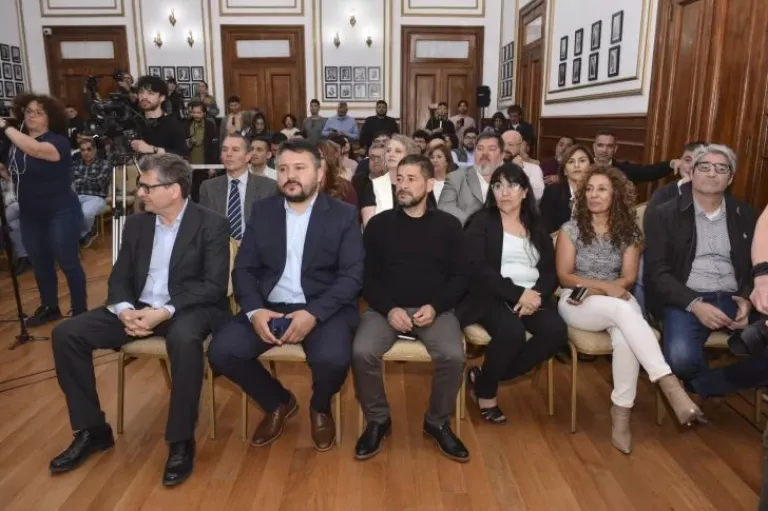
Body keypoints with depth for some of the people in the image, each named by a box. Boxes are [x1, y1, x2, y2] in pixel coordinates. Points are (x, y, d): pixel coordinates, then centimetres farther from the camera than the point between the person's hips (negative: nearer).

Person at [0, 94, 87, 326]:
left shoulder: (58, 142, -13)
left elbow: (35, 150, -35)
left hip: (61, 213, -7)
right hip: (30, 215, 7)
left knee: (68, 263, -1)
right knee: (40, 264, 15)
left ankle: (80, 311, 9)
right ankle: (49, 308, 30)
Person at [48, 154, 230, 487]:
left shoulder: (212, 225, -8)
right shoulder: (136, 224, 9)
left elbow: (214, 285, -15)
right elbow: (119, 277, 9)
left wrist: (165, 311, -26)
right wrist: (124, 309, -14)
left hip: (186, 309, -6)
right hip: (138, 308, 6)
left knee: (184, 340, -40)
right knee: (66, 333, -11)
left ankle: (181, 441, -21)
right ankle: (92, 430, 4)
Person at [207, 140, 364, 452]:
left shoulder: (343, 215, 0)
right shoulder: (262, 211, 10)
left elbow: (353, 275, -8)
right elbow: (244, 269, 6)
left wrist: (313, 313, -22)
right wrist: (254, 310, -14)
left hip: (324, 309, -3)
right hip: (269, 307, 3)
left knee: (332, 359, -32)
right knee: (221, 351, -20)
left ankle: (320, 407, 9)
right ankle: (278, 402, 12)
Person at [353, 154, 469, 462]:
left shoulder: (447, 225, 7)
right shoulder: (379, 224, 7)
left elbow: (461, 276, 4)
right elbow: (366, 276, 4)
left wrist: (435, 307, -12)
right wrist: (389, 309, -12)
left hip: (434, 309, 0)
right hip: (386, 308, 0)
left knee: (453, 356, -28)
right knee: (362, 352, -27)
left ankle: (438, 422, 1)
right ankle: (377, 421, 0)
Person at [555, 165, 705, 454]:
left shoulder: (628, 232, 8)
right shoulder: (571, 228, 1)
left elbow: (629, 277, 1)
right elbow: (564, 277, -4)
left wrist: (592, 289, -16)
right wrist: (606, 286, -17)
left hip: (617, 301, 2)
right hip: (577, 302, -2)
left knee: (625, 337, -33)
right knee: (622, 309, -35)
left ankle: (621, 411, -23)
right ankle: (669, 384, -40)